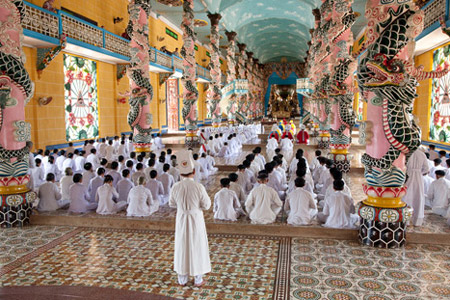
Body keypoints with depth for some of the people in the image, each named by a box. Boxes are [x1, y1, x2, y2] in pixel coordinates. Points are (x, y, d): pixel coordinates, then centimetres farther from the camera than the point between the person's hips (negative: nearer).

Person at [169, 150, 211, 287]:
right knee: (197, 247, 12)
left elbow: (172, 204, 3)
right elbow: (206, 205, -10)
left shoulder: (176, 187, -11)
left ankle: (182, 279, 28)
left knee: (182, 247, 16)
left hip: (181, 220, 3)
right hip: (196, 220, -2)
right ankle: (198, 279, 23)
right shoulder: (199, 187, -20)